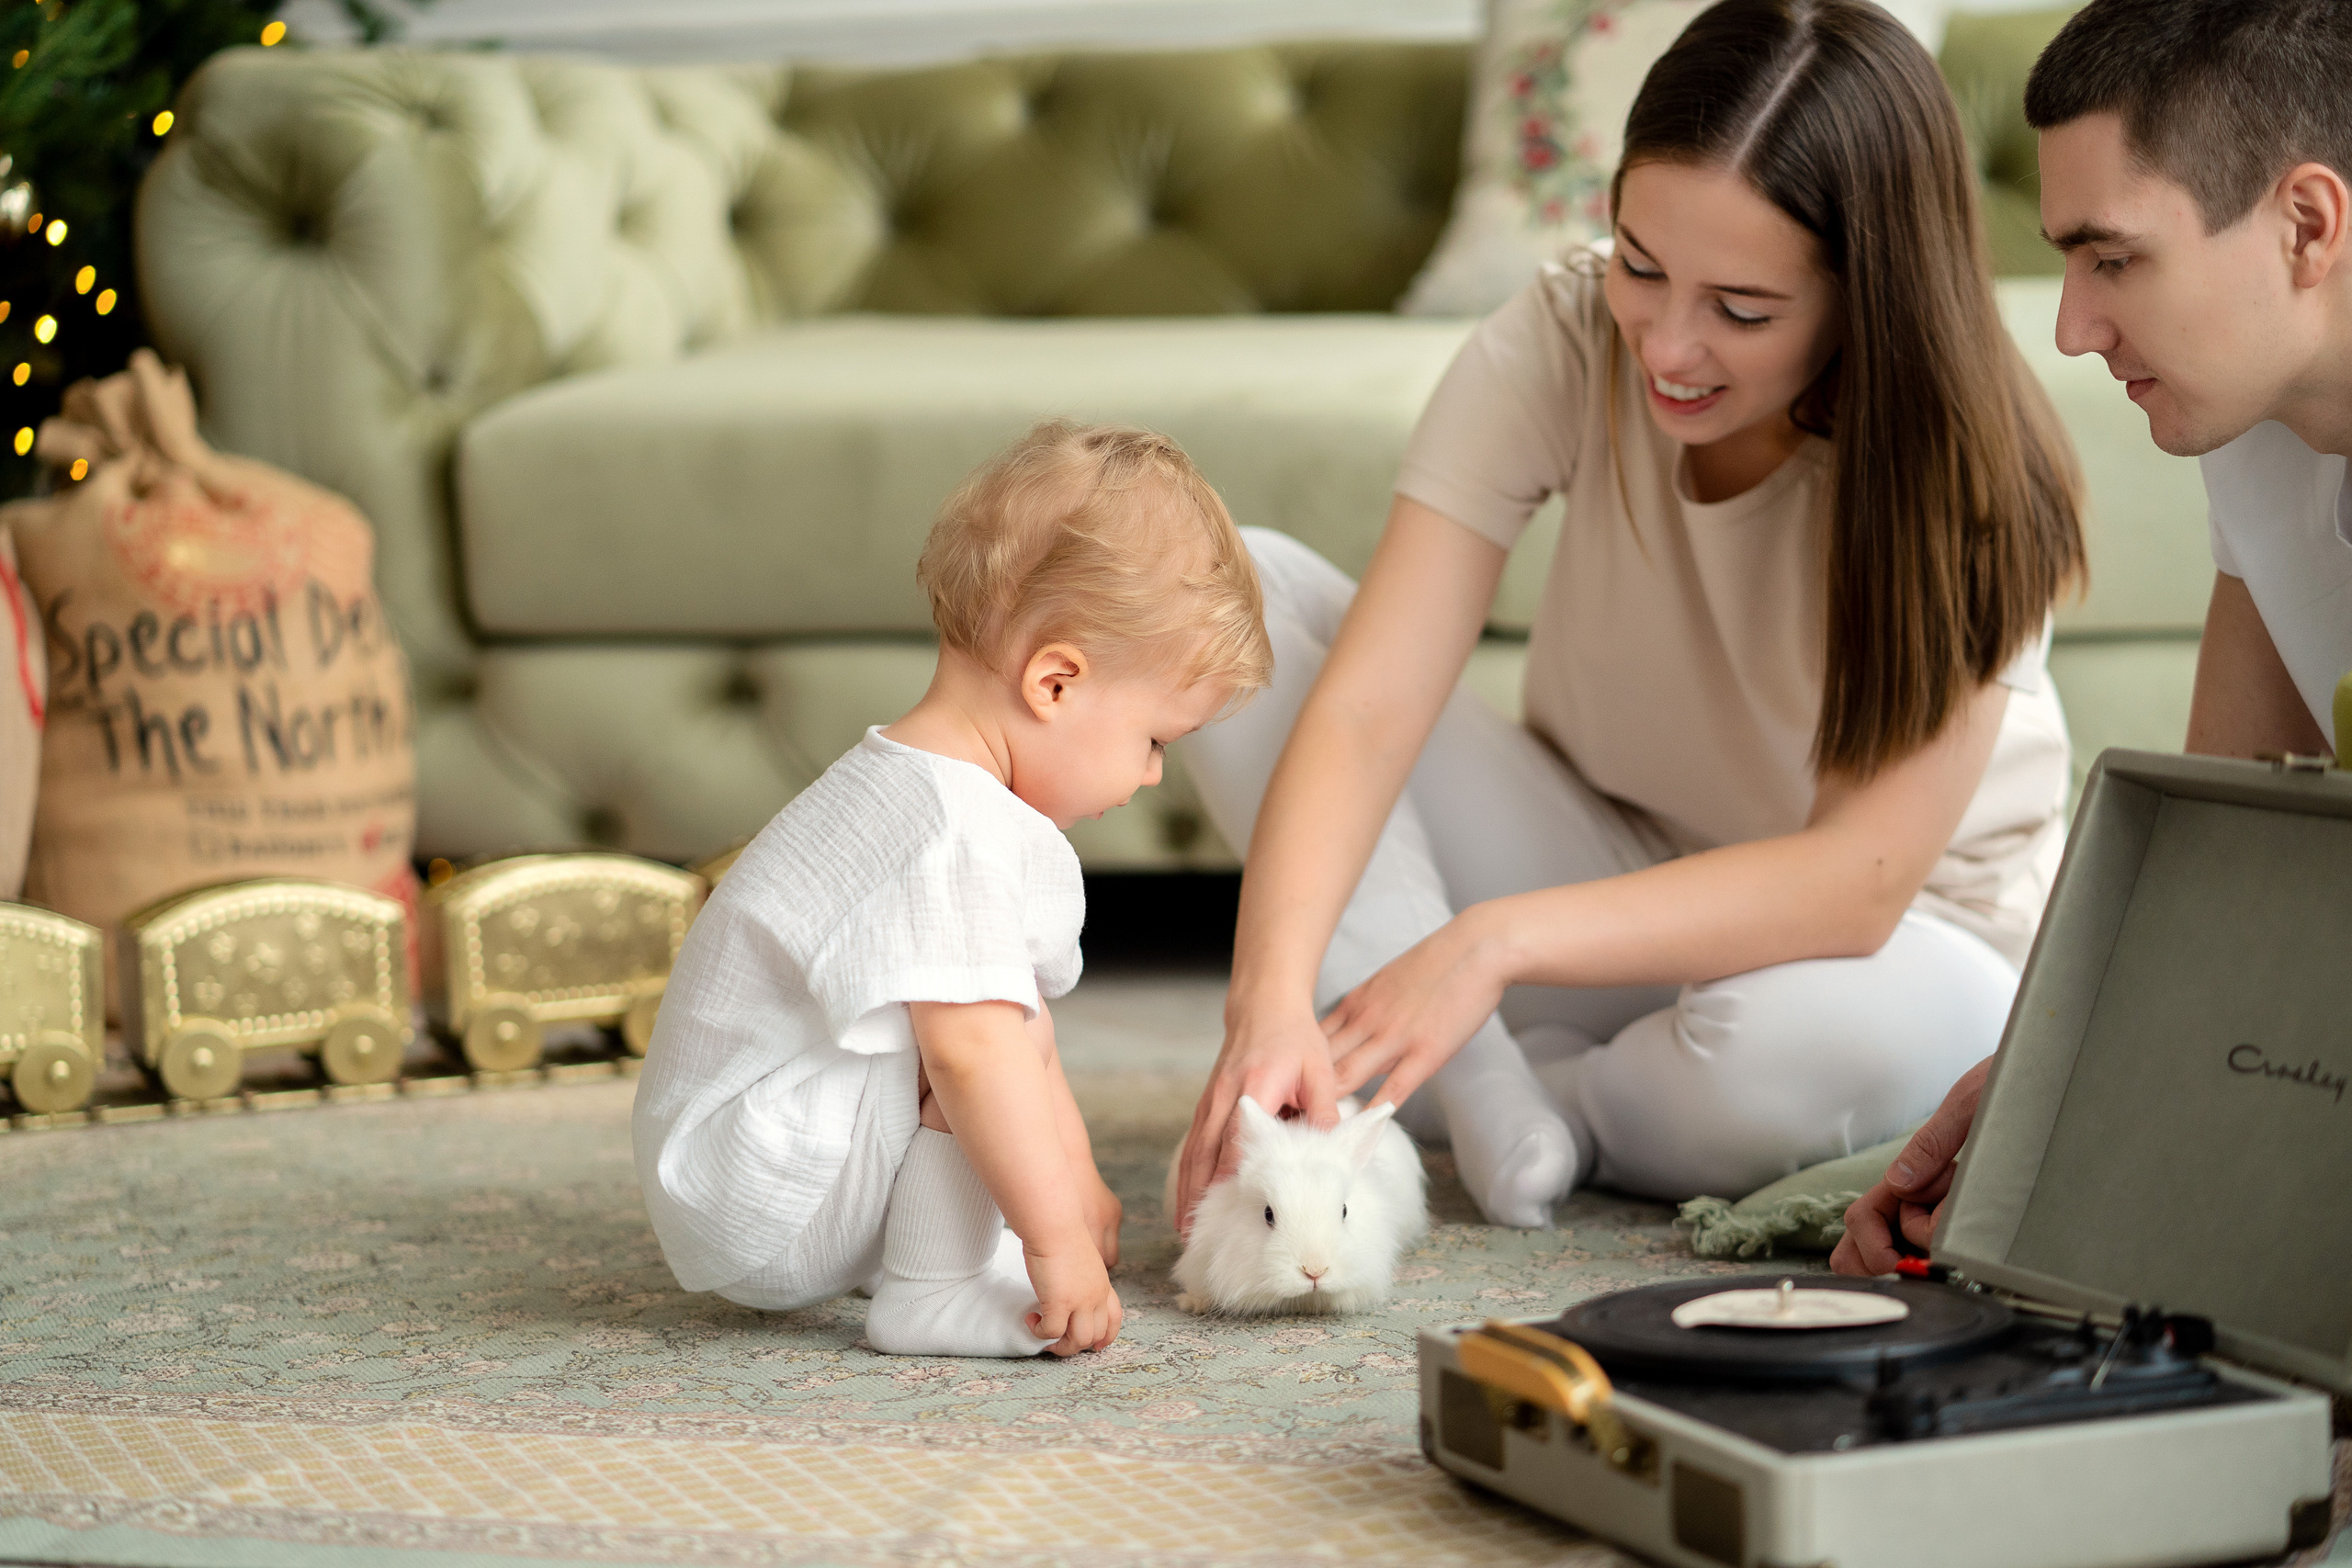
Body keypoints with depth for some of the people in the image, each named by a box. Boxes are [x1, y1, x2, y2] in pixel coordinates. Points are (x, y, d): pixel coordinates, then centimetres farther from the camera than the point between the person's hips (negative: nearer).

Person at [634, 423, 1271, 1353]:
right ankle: (934, 1291, -19)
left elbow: (1019, 1026, 24)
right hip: (760, 1209, -11)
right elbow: (977, 1047, -32)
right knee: (959, 1030, -24)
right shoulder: (956, 834, -23)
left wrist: (1073, 1177, 29)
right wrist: (1057, 1239, -29)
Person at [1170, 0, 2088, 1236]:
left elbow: (1861, 877, -31)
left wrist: (1498, 938, -41)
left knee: (1890, 1021, -42)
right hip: (1607, 865, 3)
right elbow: (1367, 706, -27)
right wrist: (1270, 997, -44)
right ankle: (1485, 1082, -22)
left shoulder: (1964, 478, -24)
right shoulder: (1561, 345, -19)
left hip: (1868, 943, -2)